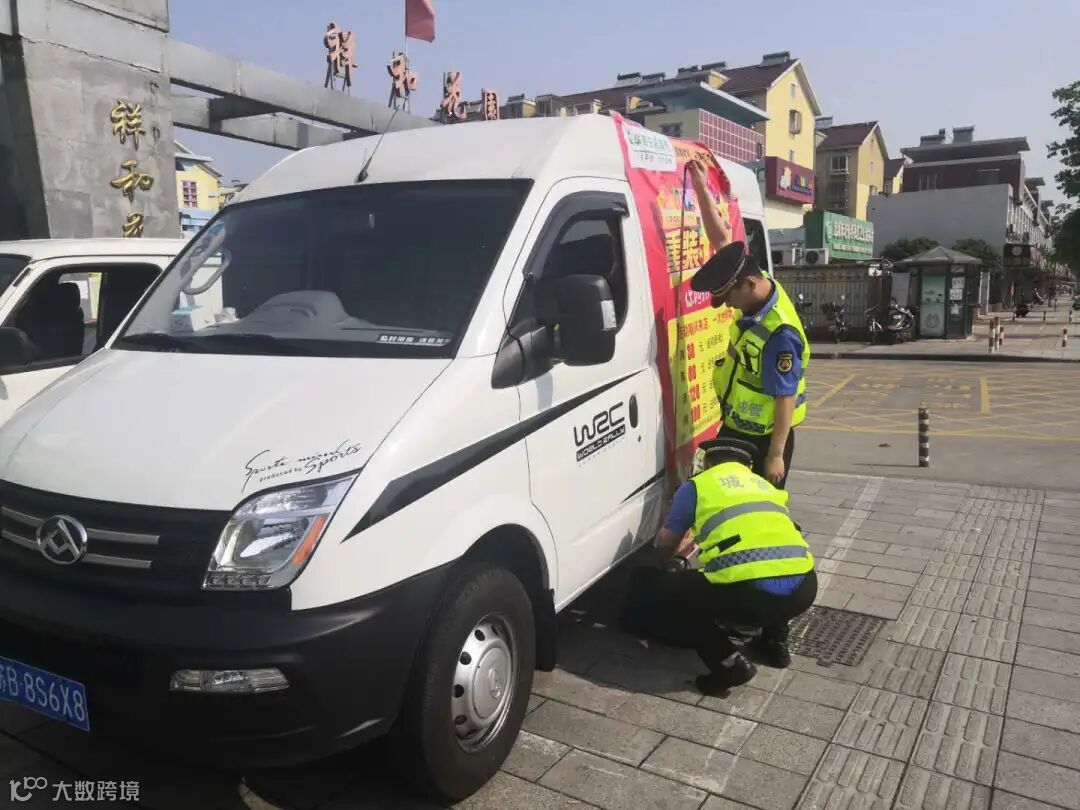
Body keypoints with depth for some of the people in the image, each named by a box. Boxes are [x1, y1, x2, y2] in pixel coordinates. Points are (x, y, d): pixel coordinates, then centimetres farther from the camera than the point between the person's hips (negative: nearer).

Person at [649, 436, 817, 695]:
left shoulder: (696, 485, 15)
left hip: (747, 593, -5)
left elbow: (664, 547, 25)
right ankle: (775, 643, 30)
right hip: (803, 589, 6)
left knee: (673, 588, 20)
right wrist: (698, 540, 61)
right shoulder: (766, 485, 30)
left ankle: (729, 663, 7)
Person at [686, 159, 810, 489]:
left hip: (762, 438, -9)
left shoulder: (780, 334, -30)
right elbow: (722, 241, 3)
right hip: (734, 427, 9)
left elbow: (786, 399, -26)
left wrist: (776, 455, -22)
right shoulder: (757, 285, -6)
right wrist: (701, 189, 2)